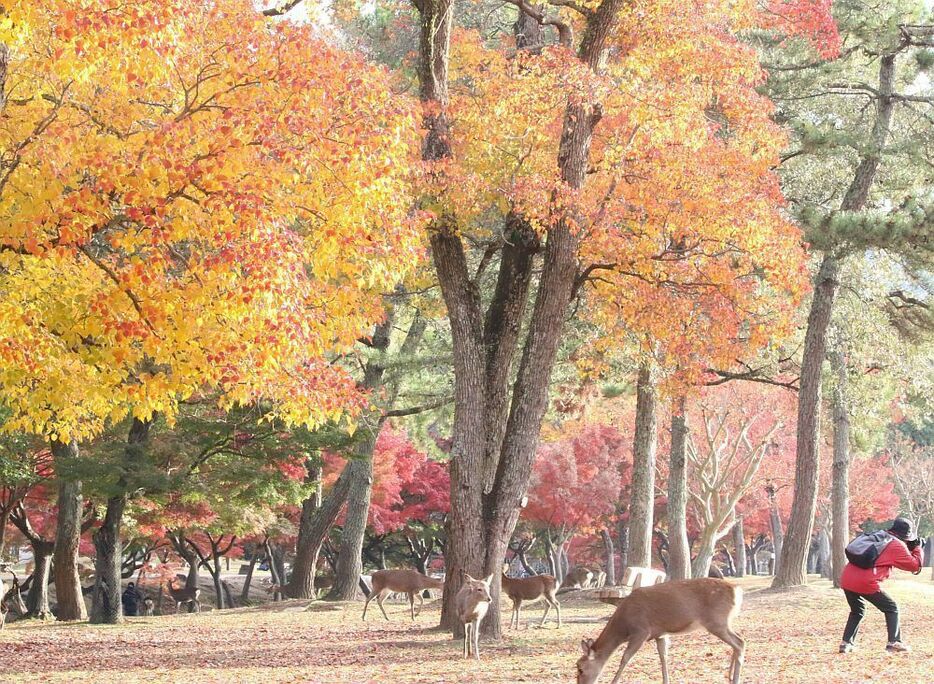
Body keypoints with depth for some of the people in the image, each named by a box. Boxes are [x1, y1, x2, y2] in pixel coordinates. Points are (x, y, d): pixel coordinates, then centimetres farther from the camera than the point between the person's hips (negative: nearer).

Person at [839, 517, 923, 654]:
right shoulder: (897, 545, 1)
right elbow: (915, 565, 4)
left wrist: (909, 549, 28)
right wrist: (917, 548, 19)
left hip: (847, 579, 7)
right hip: (866, 582, -7)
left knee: (857, 611, 27)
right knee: (892, 609, 11)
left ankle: (846, 643, 17)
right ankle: (894, 643, 3)